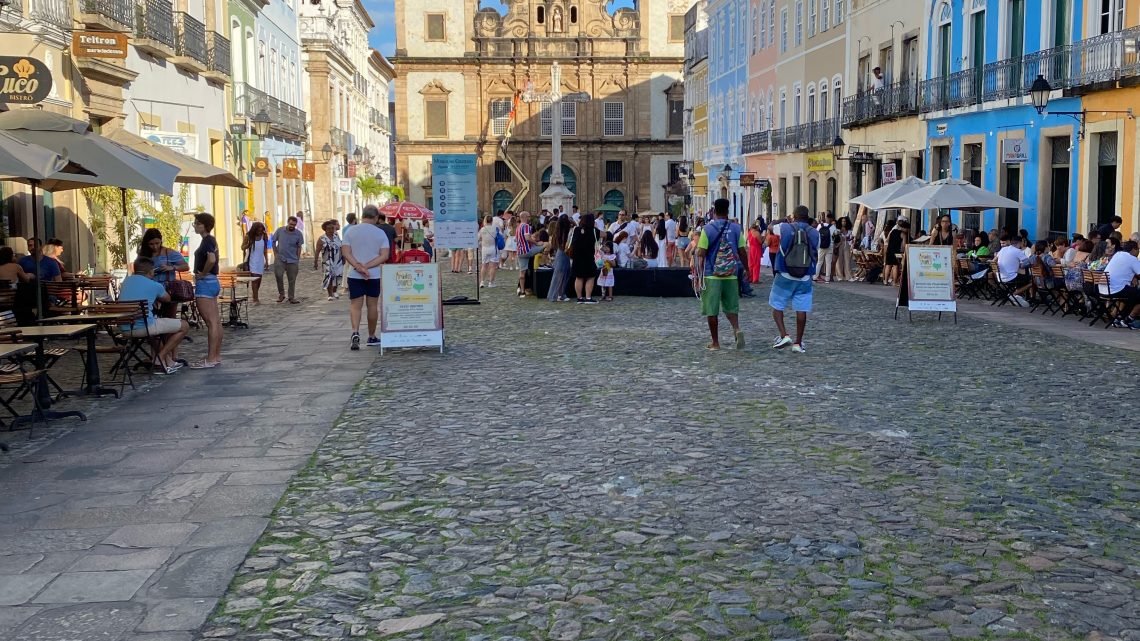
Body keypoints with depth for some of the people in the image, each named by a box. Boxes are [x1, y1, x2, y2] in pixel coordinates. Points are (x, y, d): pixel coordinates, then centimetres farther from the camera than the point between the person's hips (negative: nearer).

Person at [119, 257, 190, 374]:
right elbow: (167, 299, 21)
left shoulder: (126, 281, 15)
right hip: (144, 327, -7)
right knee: (184, 326, 7)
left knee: (161, 323, 34)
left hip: (124, 328, 7)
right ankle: (161, 356, 6)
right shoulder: (155, 285, 0)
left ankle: (169, 360, 27)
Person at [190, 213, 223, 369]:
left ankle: (211, 359, -7)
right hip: (212, 282, 10)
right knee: (215, 321, 10)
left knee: (211, 322, -8)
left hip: (205, 282, -10)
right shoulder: (210, 240, 14)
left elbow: (211, 259, -32)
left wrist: (202, 274, -18)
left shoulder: (207, 240, -14)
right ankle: (216, 356, 15)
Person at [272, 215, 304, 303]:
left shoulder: (298, 234, -3)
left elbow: (299, 247, 4)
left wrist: (298, 259, 2)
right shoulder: (279, 230, -3)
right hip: (280, 258, -1)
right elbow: (274, 242, 8)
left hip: (292, 260, 1)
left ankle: (292, 297, 17)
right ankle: (281, 294, 6)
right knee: (278, 275, -14)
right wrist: (275, 254, 1)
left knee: (292, 280, 6)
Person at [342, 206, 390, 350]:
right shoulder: (380, 233, -2)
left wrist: (358, 267, -16)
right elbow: (384, 256, -10)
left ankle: (355, 333, -20)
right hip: (374, 275, 0)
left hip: (354, 275, 0)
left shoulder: (350, 232, 1)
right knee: (372, 306, 11)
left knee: (355, 305, 2)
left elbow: (345, 252, -9)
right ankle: (372, 337, 19)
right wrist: (366, 266, -12)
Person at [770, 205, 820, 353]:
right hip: (805, 278, 2)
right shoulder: (814, 233, 2)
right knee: (802, 309, 4)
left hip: (785, 276, -2)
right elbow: (816, 256, 10)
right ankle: (798, 343, 6)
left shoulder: (785, 228, -3)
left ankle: (784, 335, -6)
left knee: (777, 305, 9)